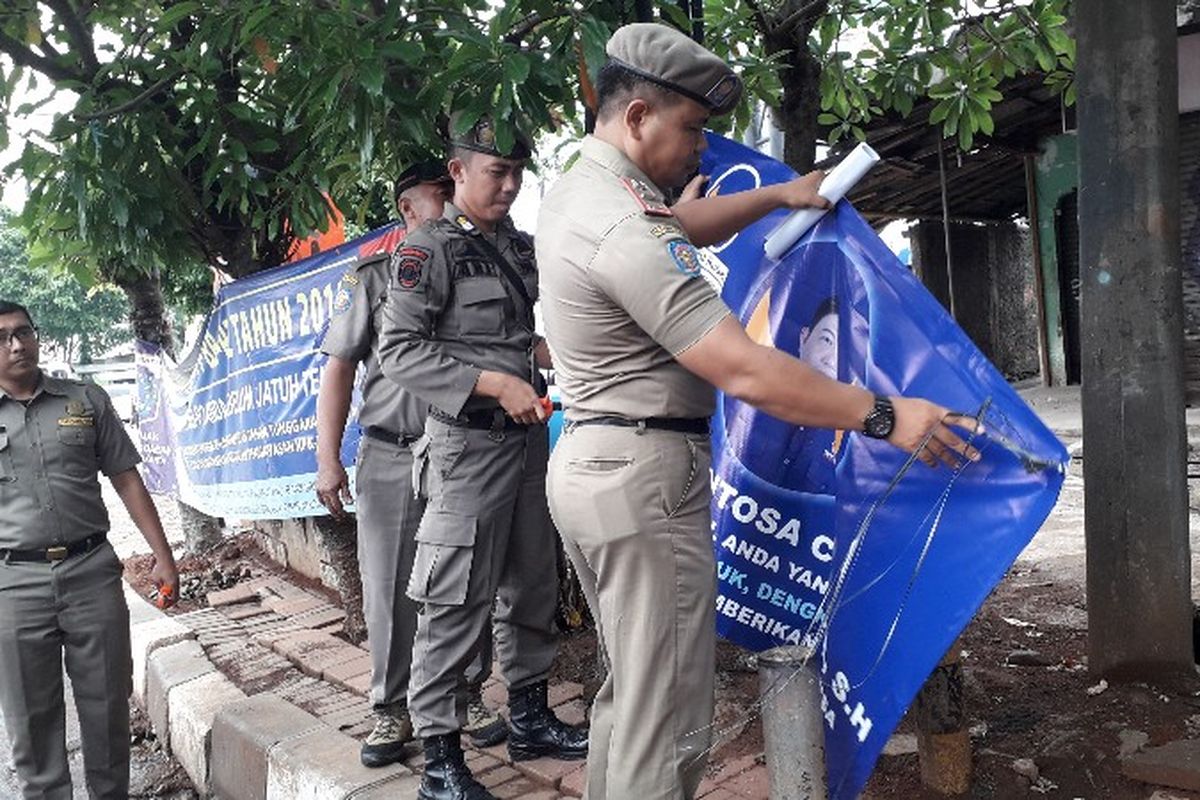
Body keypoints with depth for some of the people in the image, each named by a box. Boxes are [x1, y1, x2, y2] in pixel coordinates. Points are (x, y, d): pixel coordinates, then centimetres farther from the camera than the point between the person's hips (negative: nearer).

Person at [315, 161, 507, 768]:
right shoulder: (370, 279, 5)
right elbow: (338, 370, 1)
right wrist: (328, 460, -5)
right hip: (391, 457, -2)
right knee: (389, 590, 4)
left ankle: (467, 697, 24)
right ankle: (391, 711, 19)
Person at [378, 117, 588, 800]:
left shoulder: (519, 246, 12)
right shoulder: (429, 249, -8)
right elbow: (399, 350, -14)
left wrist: (545, 349, 1)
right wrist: (495, 383, -20)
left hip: (529, 436, 8)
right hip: (470, 444, -7)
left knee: (533, 585, 16)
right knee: (454, 604, -4)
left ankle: (530, 718, 33)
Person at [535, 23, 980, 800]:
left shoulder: (577, 190, 10)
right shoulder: (625, 230, -22)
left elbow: (679, 223, 30)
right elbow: (745, 372, -26)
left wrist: (777, 196, 25)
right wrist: (883, 415, -19)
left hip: (590, 463, 11)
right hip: (646, 475, -11)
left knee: (629, 693, 21)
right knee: (666, 724, -2)